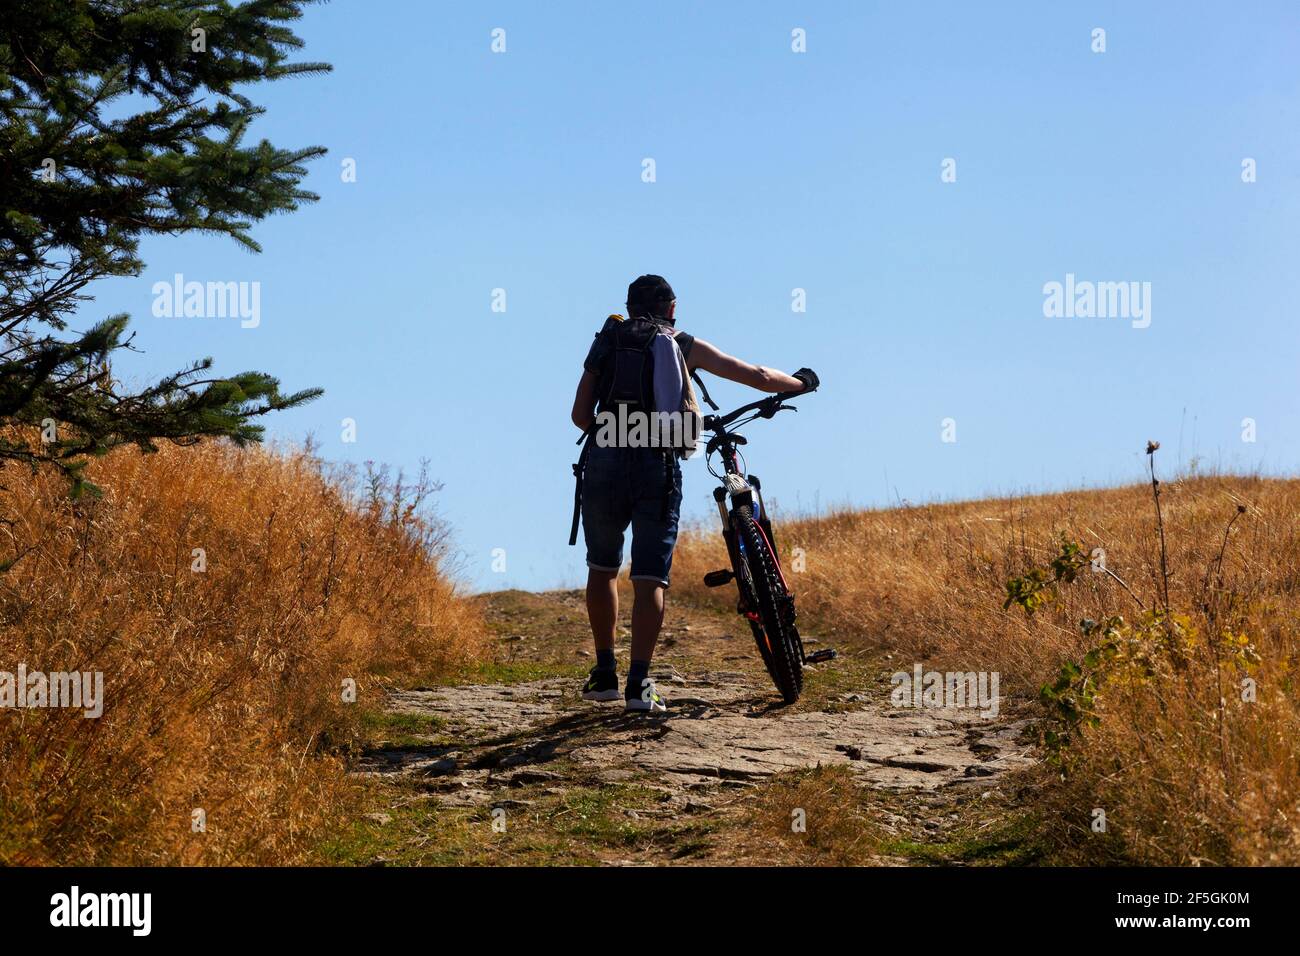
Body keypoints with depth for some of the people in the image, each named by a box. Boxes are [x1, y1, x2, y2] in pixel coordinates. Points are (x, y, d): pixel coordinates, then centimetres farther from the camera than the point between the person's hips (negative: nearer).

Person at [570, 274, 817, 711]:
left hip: (604, 463, 2)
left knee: (602, 569, 19)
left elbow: (581, 415, 10)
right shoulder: (684, 346, 13)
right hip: (657, 467, -1)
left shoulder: (607, 342, 16)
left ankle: (604, 674, 19)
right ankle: (639, 684, -10)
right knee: (650, 579, 0)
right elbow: (759, 377, 14)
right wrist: (801, 381, 33)